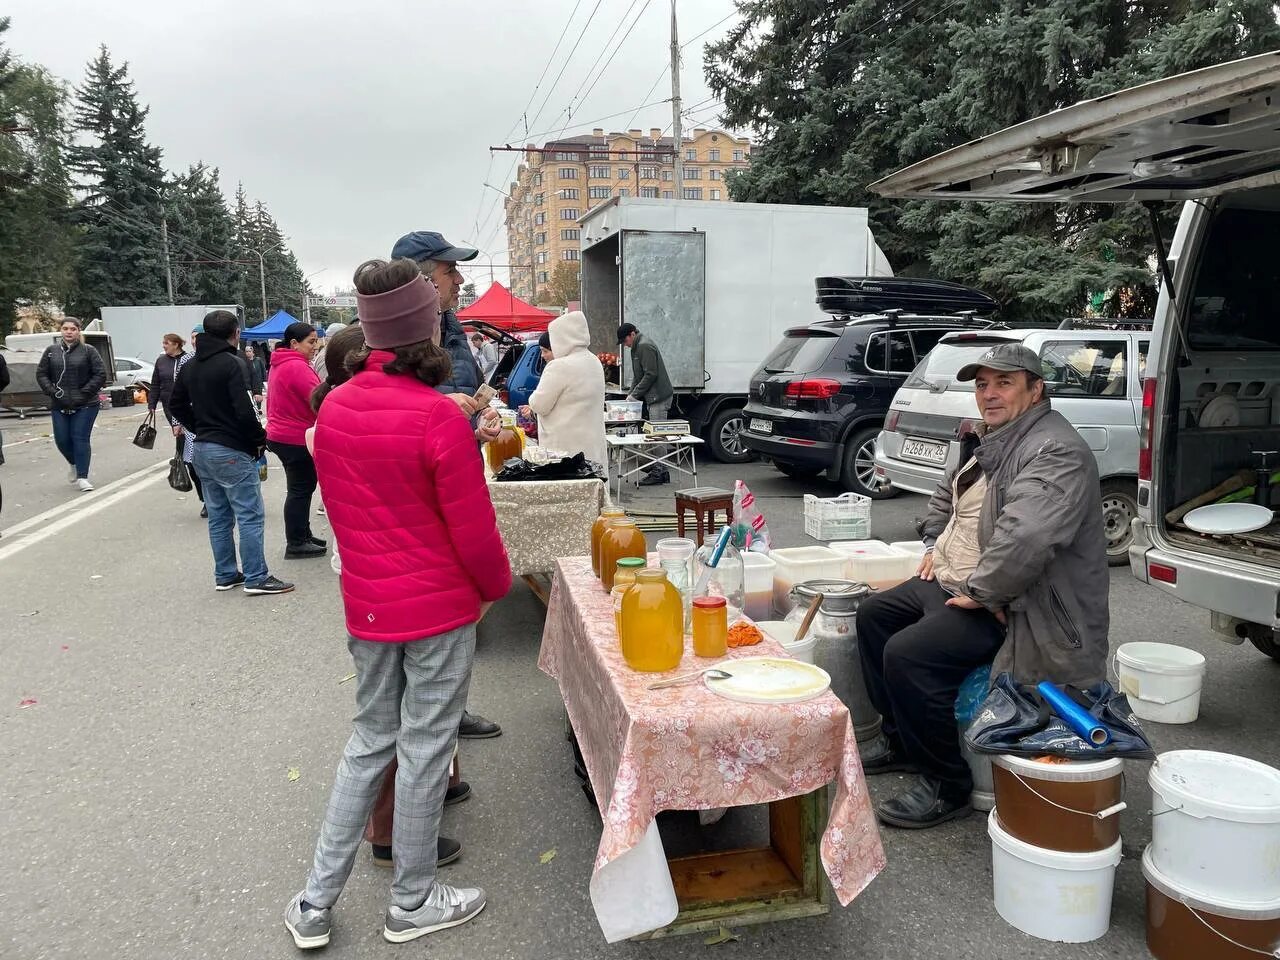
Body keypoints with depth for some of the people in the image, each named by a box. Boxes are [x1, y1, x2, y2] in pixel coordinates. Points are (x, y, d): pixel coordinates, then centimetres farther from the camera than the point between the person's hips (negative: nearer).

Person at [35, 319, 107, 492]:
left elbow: (101, 374, -5)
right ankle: (75, 465, 35)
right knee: (62, 439, 6)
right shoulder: (51, 351, 7)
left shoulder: (88, 351, -2)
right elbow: (41, 374, 10)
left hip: (85, 406, -4)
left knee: (80, 439, -6)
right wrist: (52, 392, -3)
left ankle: (82, 477, 0)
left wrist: (85, 393, -10)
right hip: (60, 406, 4)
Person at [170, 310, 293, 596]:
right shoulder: (233, 364, -15)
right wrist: (259, 440, -8)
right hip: (232, 451, -8)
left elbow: (178, 406, 18)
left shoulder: (189, 367, 11)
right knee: (250, 516, -3)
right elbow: (244, 411, -21)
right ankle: (256, 578, -2)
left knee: (219, 517, 14)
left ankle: (225, 575, 20)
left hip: (202, 450, 8)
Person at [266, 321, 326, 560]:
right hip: (297, 439, -10)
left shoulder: (280, 364, 14)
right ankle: (296, 544, 5)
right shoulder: (297, 366, -20)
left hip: (282, 435, 10)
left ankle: (302, 535, 28)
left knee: (301, 487, 19)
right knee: (300, 490, -2)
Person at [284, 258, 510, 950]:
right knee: (424, 748, 9)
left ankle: (316, 904, 27)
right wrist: (497, 585, 1)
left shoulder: (333, 408, -1)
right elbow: (473, 529, -17)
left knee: (369, 739, 20)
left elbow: (340, 508, 10)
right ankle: (412, 903, 27)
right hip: (440, 606, -6)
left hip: (366, 604, 6)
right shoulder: (439, 416, -20)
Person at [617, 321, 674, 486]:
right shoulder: (638, 348, 20)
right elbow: (637, 376, 24)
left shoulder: (645, 347, -13)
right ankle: (660, 471, 17)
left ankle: (659, 472, -5)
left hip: (659, 397, -11)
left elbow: (651, 375, -19)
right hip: (653, 398, 11)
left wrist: (634, 395, -14)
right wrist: (631, 394, 12)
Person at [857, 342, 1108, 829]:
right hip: (954, 583, 11)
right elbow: (947, 495, 30)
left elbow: (1024, 538, -37)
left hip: (1008, 605, -11)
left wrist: (980, 592, -26)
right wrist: (935, 545, 16)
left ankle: (946, 788, -6)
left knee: (907, 655, -26)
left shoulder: (1055, 451, -22)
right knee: (873, 614, 14)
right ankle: (904, 742, 24)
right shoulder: (990, 441, 12)